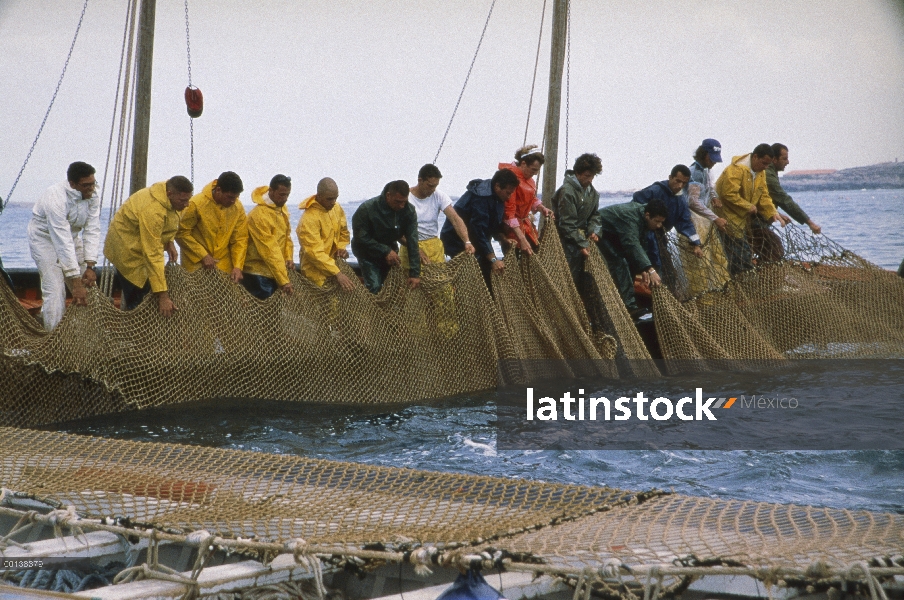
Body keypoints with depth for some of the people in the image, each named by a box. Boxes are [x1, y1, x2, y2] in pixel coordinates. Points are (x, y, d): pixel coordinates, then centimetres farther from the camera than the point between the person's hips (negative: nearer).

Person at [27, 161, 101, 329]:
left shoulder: (92, 196, -17)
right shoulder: (55, 197, -36)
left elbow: (92, 231, -18)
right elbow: (62, 242, -38)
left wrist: (90, 266, -28)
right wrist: (76, 281, -39)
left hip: (72, 236, 6)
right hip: (45, 237, -6)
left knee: (88, 284, 1)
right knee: (55, 289, -16)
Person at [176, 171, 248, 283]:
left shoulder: (238, 208, -3)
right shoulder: (196, 204, -15)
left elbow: (240, 240, 0)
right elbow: (182, 234, -9)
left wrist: (237, 266, -11)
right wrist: (203, 256, -13)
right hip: (196, 266, -3)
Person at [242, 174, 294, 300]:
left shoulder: (282, 208, 5)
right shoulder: (258, 215, -21)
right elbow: (269, 251, -23)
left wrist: (289, 257, -1)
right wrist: (284, 281, -24)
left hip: (276, 272, 8)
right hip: (259, 275, -8)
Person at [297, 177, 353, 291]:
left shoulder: (336, 208, 0)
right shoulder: (309, 219, -23)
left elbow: (343, 231, 18)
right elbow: (315, 253, -27)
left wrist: (341, 247, -3)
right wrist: (337, 274, -31)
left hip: (333, 262, 7)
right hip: (316, 271, -7)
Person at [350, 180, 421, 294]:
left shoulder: (409, 211, -18)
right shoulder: (367, 209, -27)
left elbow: (412, 243, -20)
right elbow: (361, 238, -21)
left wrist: (415, 273, -25)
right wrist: (386, 251, -27)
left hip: (390, 250, 4)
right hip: (368, 253, -4)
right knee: (375, 288, -17)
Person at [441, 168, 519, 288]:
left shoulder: (497, 196, 2)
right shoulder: (481, 197, -28)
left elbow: (495, 223, 15)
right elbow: (480, 230, -32)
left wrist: (503, 240, -2)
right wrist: (493, 259, -33)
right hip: (458, 241, -10)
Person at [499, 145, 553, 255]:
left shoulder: (528, 177, 5)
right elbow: (509, 212, -23)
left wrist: (542, 208, 1)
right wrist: (521, 239, -25)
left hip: (525, 224, 9)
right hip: (512, 228, -9)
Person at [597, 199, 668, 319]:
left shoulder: (642, 215, -9)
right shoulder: (631, 218, -37)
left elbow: (641, 244, -6)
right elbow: (633, 245, -49)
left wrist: (643, 269, -17)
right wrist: (650, 270, -57)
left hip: (614, 233, 10)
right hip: (601, 231, -10)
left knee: (630, 262, 7)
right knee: (619, 263, -23)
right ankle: (629, 307, -28)